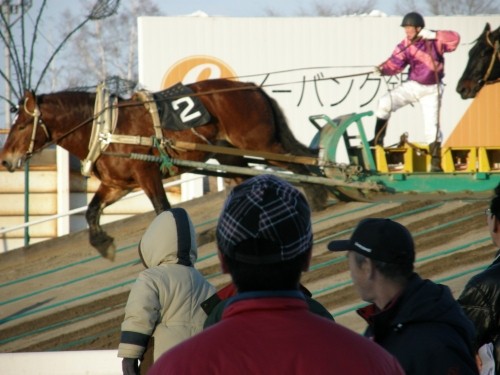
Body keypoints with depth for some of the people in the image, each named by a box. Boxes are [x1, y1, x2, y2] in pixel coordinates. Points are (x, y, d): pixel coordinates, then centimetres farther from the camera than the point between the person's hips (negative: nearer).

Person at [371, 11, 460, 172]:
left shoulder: (434, 40, -15)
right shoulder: (405, 46, -9)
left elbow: (455, 38, -27)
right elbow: (394, 64, -15)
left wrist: (433, 35, -36)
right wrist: (382, 69, -36)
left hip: (431, 89, -2)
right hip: (413, 85, 2)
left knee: (432, 125, -3)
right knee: (385, 102, -16)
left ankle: (435, 163, 7)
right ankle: (378, 140, -4)